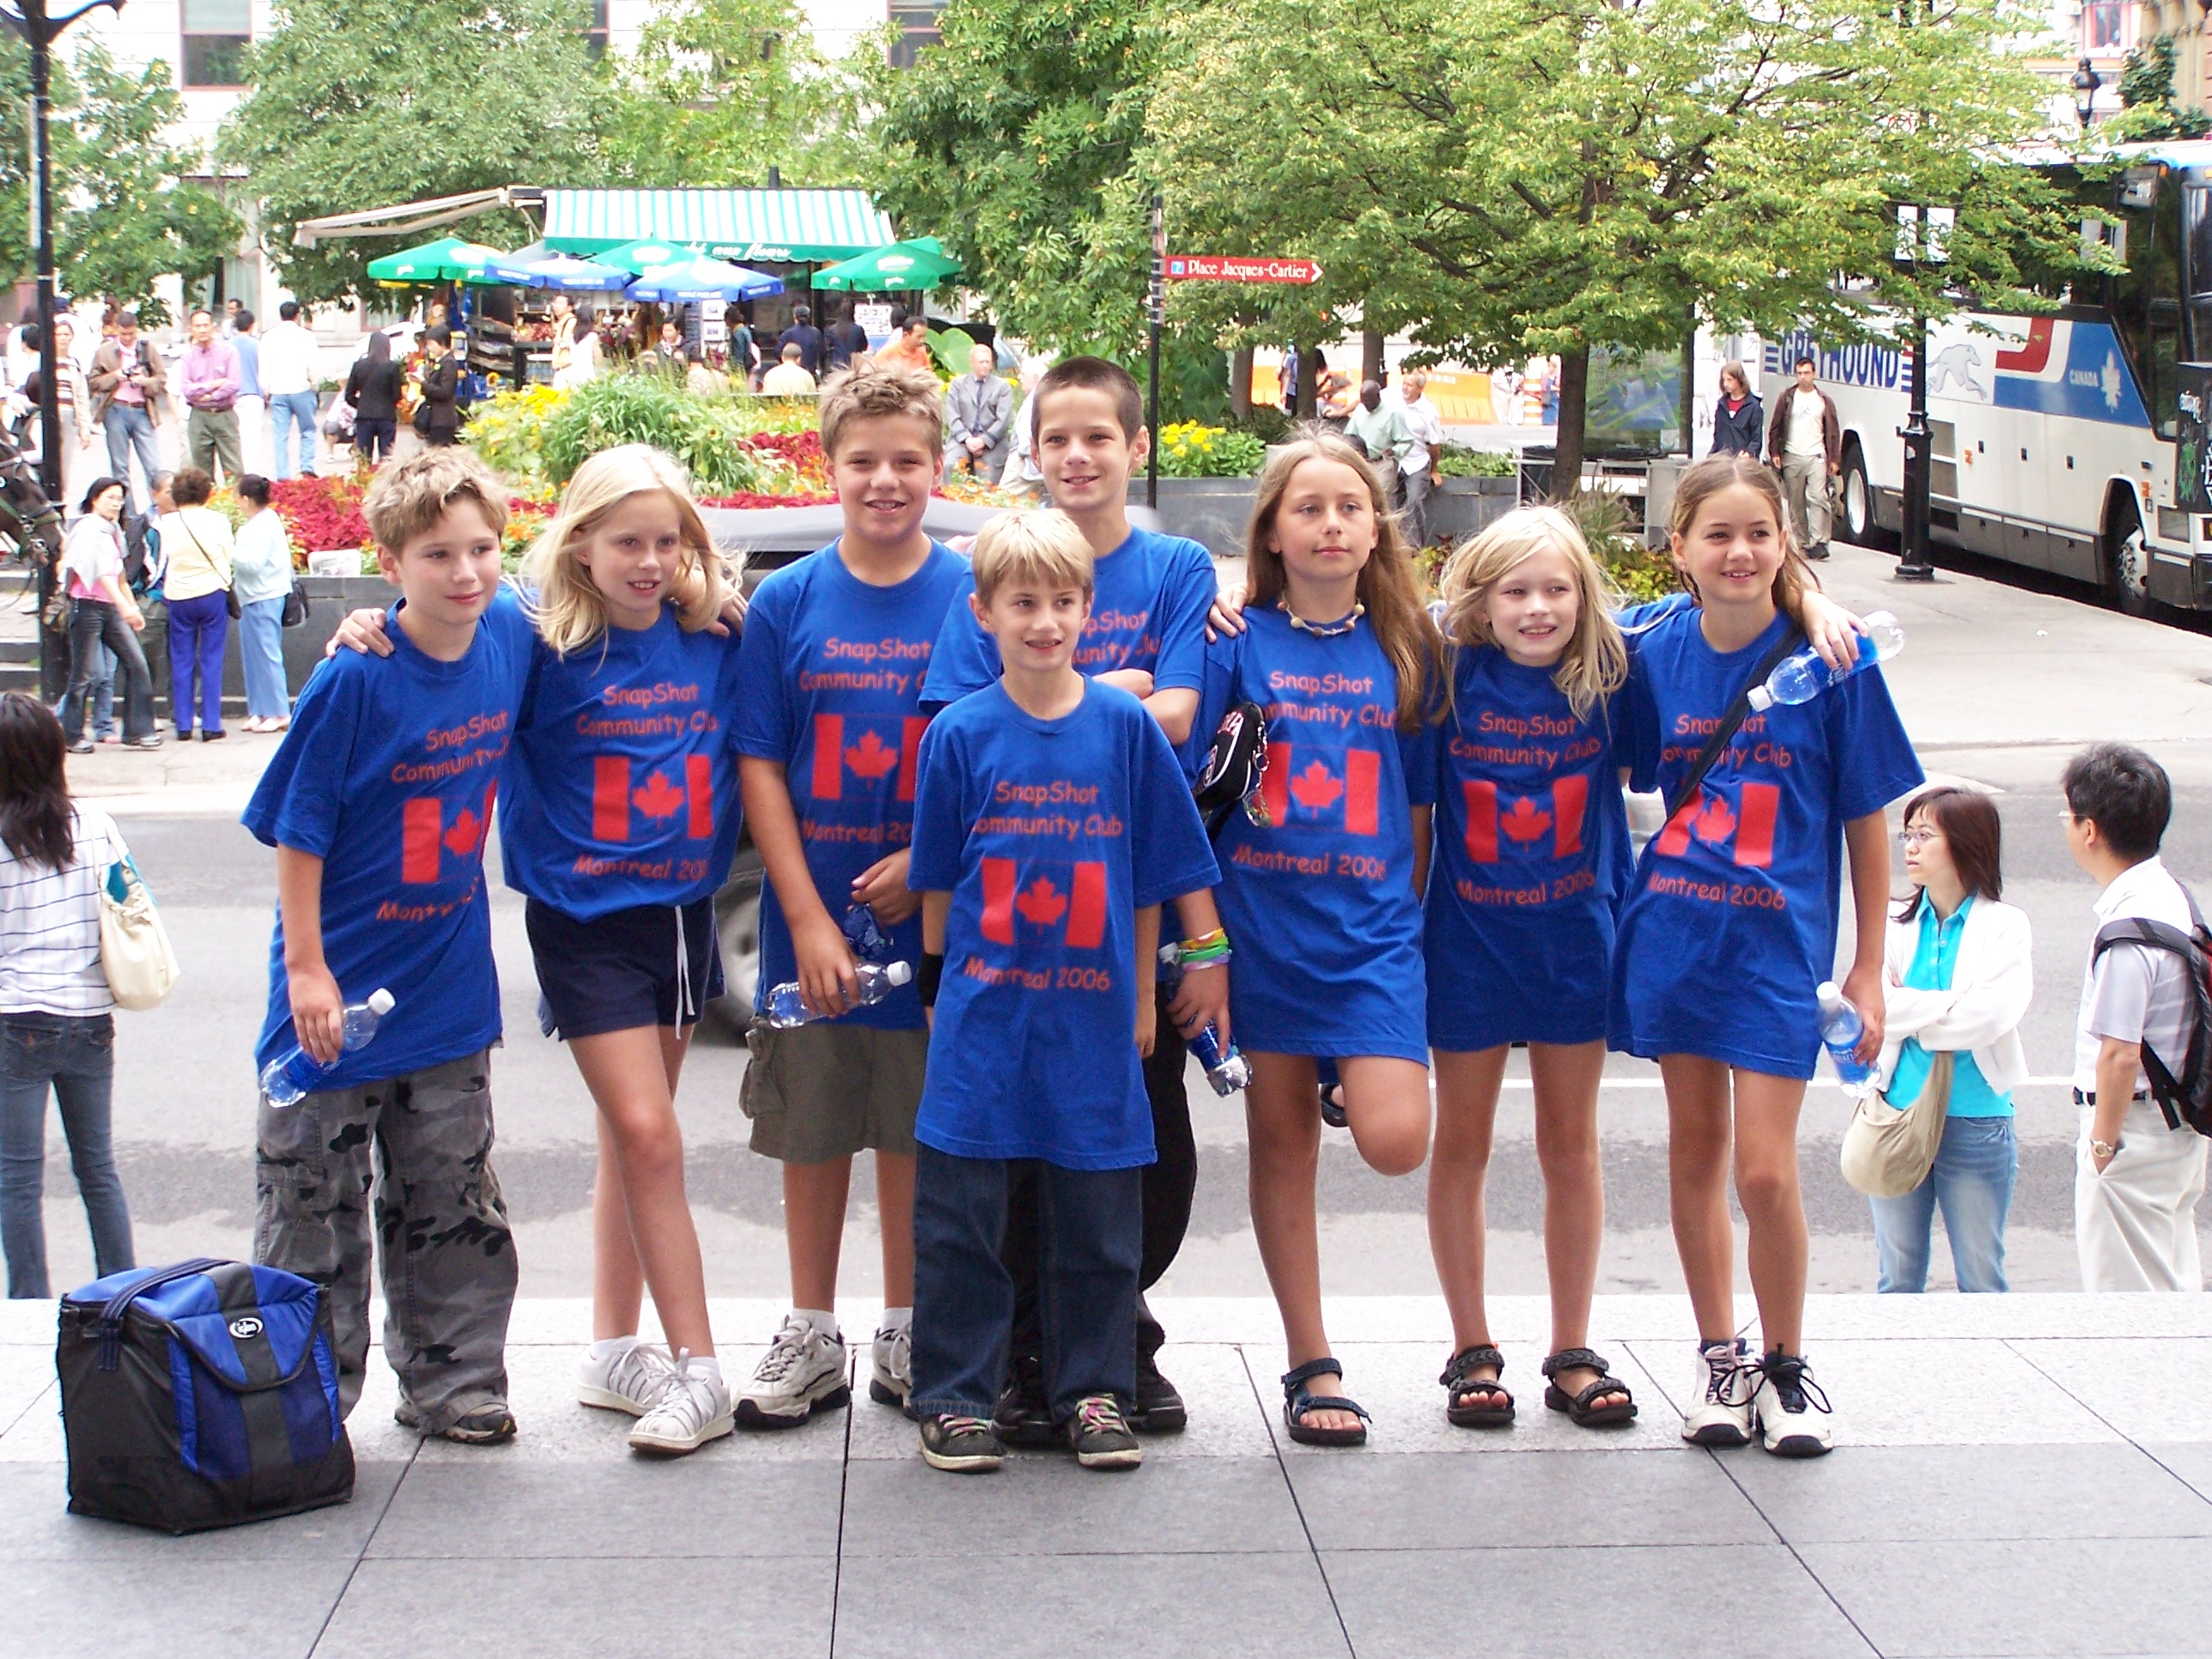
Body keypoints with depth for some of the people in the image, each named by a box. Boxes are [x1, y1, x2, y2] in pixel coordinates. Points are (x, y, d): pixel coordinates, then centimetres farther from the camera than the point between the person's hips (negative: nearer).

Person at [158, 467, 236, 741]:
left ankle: (183, 726, 8)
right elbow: (228, 558, 3)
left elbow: (162, 561, 1)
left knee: (181, 662, 8)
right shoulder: (218, 521, -6)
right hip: (213, 594, 0)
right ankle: (211, 725, 2)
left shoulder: (167, 523, -6)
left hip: (179, 597, 0)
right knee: (211, 661, 4)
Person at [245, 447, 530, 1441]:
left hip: (449, 989, 5)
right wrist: (307, 967, -16)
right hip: (342, 987, -5)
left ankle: (453, 1383, 28)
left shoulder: (511, 639, -5)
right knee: (314, 1213, 7)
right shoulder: (356, 679, -18)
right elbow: (298, 830, -14)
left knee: (453, 1207, 14)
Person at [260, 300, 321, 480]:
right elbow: (313, 366, -6)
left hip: (277, 392, 2)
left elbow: (264, 369, 6)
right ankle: (307, 467, -5)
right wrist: (315, 387, 8)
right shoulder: (306, 335, -2)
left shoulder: (268, 337, 6)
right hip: (301, 390, -2)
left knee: (280, 436, 3)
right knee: (308, 431, 9)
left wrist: (266, 392, 13)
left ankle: (283, 476, 0)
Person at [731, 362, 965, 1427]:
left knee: (916, 1132, 9)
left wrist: (926, 865, -14)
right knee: (813, 1134, 9)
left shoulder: (972, 594, -2)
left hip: (931, 914, 0)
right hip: (811, 918, 1)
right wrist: (808, 918, -9)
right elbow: (760, 769, -1)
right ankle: (811, 1340, 22)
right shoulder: (786, 603, -1)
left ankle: (905, 1340, 23)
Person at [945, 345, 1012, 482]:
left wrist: (984, 440, -13)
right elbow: (952, 416, 4)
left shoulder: (1002, 387, 11)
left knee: (986, 486, -16)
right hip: (962, 440, 0)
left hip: (991, 444, 0)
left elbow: (1004, 419, 1)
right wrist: (967, 438, -13)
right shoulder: (957, 384, 14)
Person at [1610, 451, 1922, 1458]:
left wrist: (1867, 969, -1)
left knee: (1765, 1170, -7)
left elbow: (1867, 820, -2)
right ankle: (1720, 1359, 24)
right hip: (1673, 929, 3)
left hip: (1780, 940, -3)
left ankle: (1786, 1365, 14)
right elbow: (1623, 778, 14)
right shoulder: (1657, 655, 0)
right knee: (1695, 1146, 10)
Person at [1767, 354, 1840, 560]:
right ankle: (1802, 543, 9)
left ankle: (1818, 542, -19)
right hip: (1791, 458, 1)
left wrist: (1835, 459, 4)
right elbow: (1775, 427, 10)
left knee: (1818, 497, -15)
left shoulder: (1824, 400, 9)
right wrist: (1774, 453, 0)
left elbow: (1833, 432, 11)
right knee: (1796, 504, 3)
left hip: (1816, 457, -1)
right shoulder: (1787, 397, 9)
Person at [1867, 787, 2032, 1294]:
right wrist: (1948, 1007, -16)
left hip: (1974, 1122, -3)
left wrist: (1908, 1012, -10)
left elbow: (1990, 1016, -17)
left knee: (1981, 1278, 6)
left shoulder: (2004, 928, -4)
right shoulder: (1896, 925, 5)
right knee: (1898, 1279, 9)